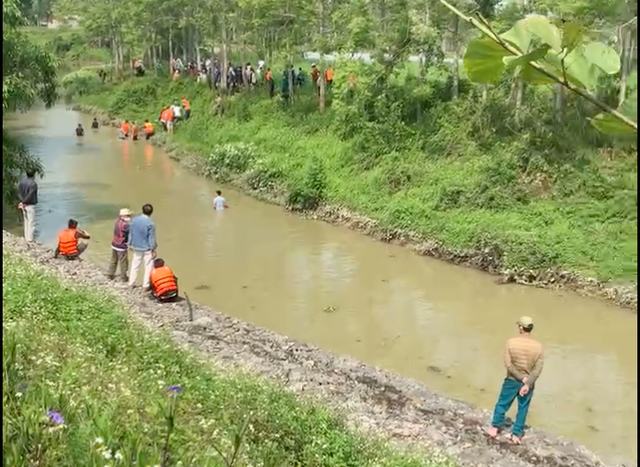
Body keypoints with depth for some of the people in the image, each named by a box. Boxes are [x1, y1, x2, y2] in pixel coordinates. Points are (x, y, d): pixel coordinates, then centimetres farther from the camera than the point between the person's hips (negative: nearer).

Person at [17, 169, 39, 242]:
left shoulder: (21, 181, 2)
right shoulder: (33, 184, -20)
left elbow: (19, 193, 1)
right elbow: (30, 196, -22)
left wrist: (22, 201, -4)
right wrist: (24, 202, -10)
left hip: (24, 204, 7)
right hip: (30, 205, -7)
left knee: (26, 221, 19)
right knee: (31, 222, 2)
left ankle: (26, 237, 28)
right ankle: (30, 238, 6)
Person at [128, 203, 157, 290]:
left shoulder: (134, 220, -3)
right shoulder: (150, 223, -20)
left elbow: (130, 234, 6)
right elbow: (151, 238, -15)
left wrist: (131, 244, 19)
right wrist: (153, 250, -5)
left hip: (136, 248, 5)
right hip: (147, 249, -5)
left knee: (135, 265, 17)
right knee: (148, 267, 7)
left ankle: (131, 283, 24)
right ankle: (145, 285, 10)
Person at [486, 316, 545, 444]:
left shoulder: (511, 342, -16)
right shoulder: (538, 346, -10)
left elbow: (508, 364, -17)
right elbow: (538, 369, -14)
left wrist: (522, 378, -14)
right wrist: (527, 384, -17)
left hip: (512, 380, -1)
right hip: (528, 383, 1)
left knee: (502, 404, 16)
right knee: (523, 408, 14)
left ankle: (495, 427, 25)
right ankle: (516, 434, 20)